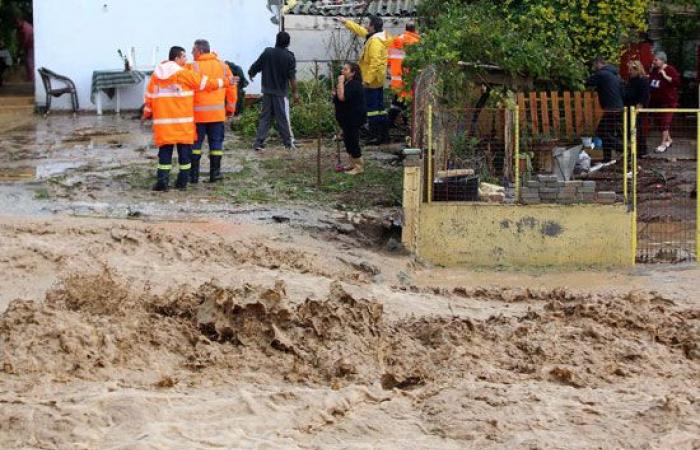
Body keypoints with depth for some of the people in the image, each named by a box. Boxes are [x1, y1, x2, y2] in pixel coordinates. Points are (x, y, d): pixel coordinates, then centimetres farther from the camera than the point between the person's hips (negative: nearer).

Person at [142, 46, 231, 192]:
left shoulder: (156, 75, 6)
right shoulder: (184, 74, -7)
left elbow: (149, 96, 10)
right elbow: (205, 83, -2)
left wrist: (147, 113, 24)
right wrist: (225, 82, 9)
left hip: (163, 121, 4)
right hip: (183, 121, -3)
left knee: (165, 150, 6)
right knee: (184, 149, 6)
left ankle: (162, 180, -4)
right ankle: (182, 181, 6)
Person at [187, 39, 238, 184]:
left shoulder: (193, 67, -9)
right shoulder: (222, 66, 6)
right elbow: (231, 87, 9)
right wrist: (230, 108, 17)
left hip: (198, 113, -3)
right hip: (217, 113, 3)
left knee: (195, 143, 6)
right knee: (216, 143, 11)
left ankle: (193, 175, 6)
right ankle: (215, 173, 10)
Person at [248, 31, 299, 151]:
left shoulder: (267, 52, -1)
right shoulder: (289, 57, -8)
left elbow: (255, 67, 6)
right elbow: (292, 77, -14)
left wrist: (251, 74, 27)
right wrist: (295, 92, -10)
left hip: (267, 92, 3)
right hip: (280, 93, -3)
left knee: (265, 118, 8)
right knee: (283, 119, 4)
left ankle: (259, 143, 2)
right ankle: (288, 143, 9)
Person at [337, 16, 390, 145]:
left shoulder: (375, 42, -22)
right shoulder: (378, 37, 9)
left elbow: (374, 63, -26)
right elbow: (360, 30, 25)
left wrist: (367, 79, -24)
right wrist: (346, 22, 30)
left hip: (372, 81, -10)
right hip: (378, 80, 10)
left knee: (371, 108, -7)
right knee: (380, 107, 15)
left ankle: (375, 136, -7)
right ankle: (384, 134, 20)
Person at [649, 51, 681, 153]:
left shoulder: (670, 70, -11)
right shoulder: (654, 70, 9)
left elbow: (677, 82, -20)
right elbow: (649, 82, 20)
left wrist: (665, 76, -23)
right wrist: (649, 75, 1)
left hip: (668, 101, -8)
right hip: (656, 101, 8)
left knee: (665, 122, -9)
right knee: (661, 122, 14)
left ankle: (663, 144, -4)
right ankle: (669, 139, 31)